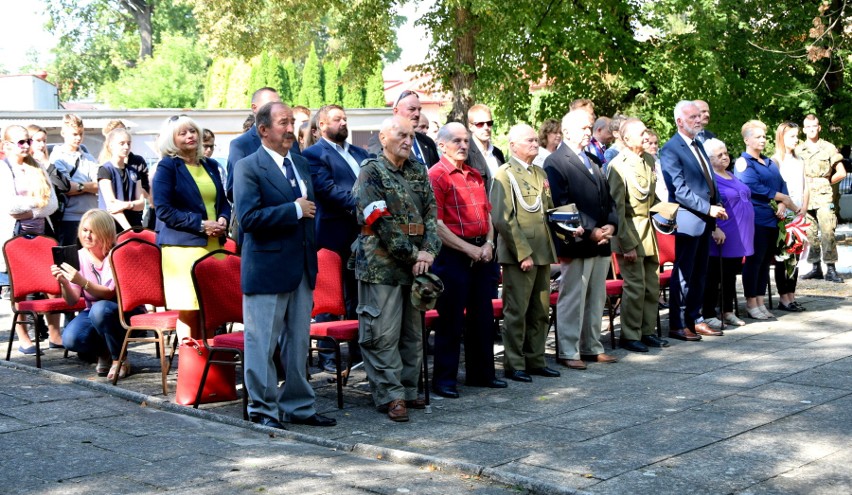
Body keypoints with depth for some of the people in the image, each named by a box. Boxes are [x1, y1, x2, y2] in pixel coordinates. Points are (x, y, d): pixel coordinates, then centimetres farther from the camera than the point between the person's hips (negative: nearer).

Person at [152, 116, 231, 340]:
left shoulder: (209, 166, 17)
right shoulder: (167, 166, -1)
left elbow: (223, 202, 23)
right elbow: (163, 209, -9)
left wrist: (223, 219, -1)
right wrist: (200, 224, -15)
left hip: (214, 245, 6)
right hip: (183, 246, -6)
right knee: (188, 309, -4)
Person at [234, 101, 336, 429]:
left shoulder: (301, 164, 14)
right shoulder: (248, 168, -9)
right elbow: (249, 218, -20)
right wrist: (295, 210, -18)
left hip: (302, 268, 7)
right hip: (267, 270, -7)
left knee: (298, 343, 13)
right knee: (263, 345, 1)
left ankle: (298, 406, 23)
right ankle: (264, 410, 11)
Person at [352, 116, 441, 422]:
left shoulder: (418, 172, 13)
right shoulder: (371, 173, -7)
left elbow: (430, 213, 8)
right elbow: (382, 223, -14)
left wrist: (429, 251, -9)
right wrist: (414, 255, -13)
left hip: (415, 266, 7)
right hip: (381, 266, -7)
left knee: (413, 333, 12)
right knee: (383, 333, -4)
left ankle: (408, 390, 21)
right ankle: (390, 395, 3)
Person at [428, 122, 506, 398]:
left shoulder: (475, 176, 16)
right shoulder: (436, 176, -8)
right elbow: (436, 224, -15)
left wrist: (489, 244, 1)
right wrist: (468, 249, -15)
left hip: (481, 253, 7)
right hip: (452, 255, -7)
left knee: (483, 315, 12)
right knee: (451, 318, -2)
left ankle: (481, 373, 23)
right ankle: (444, 378, 7)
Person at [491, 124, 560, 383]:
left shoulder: (540, 173, 18)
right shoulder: (505, 174, -8)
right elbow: (502, 219, -15)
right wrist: (523, 253, -17)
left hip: (542, 253, 8)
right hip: (519, 254, -8)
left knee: (540, 310, 12)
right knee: (516, 312, -1)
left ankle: (535, 360, 22)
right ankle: (514, 365, 8)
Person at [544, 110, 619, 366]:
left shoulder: (593, 161, 19)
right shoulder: (555, 162, -8)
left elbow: (608, 198, 19)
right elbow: (561, 206, -16)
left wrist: (611, 225, 0)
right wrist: (590, 231, -17)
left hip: (601, 242, 8)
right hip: (576, 244, -8)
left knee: (596, 299, 13)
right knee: (572, 299, -1)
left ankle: (592, 347, 22)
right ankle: (568, 352, 6)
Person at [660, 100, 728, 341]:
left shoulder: (698, 145, 16)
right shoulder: (670, 150, -12)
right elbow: (679, 189, -18)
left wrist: (717, 207, 6)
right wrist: (708, 209, -19)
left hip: (705, 220, 8)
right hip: (688, 220, -8)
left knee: (699, 274, 13)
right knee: (683, 274, -2)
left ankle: (695, 320, 21)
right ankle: (677, 325, 5)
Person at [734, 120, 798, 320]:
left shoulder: (769, 162, 19)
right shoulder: (743, 162, -3)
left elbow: (781, 184, 12)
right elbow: (755, 188, -14)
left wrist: (782, 205, -7)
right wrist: (783, 198, -11)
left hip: (772, 218, 7)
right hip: (756, 219, -7)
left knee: (766, 260, 8)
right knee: (755, 260, -5)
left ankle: (760, 303, 13)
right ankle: (751, 304, 2)